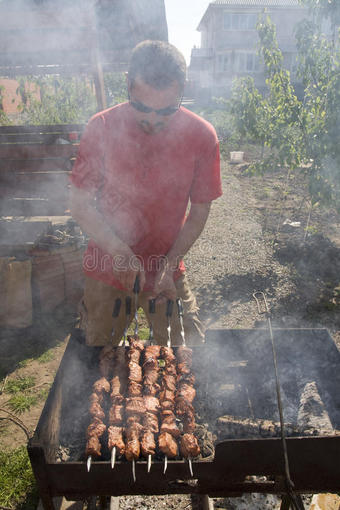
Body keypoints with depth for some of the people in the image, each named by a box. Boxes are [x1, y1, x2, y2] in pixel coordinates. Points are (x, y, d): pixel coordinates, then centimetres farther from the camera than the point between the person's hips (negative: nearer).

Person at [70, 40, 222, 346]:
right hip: (109, 270, 0)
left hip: (169, 272, 1)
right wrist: (121, 253, -21)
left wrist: (168, 264, -13)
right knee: (99, 352, 18)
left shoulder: (201, 135, -12)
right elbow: (81, 205, -8)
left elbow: (200, 211, -4)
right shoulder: (102, 127, -14)